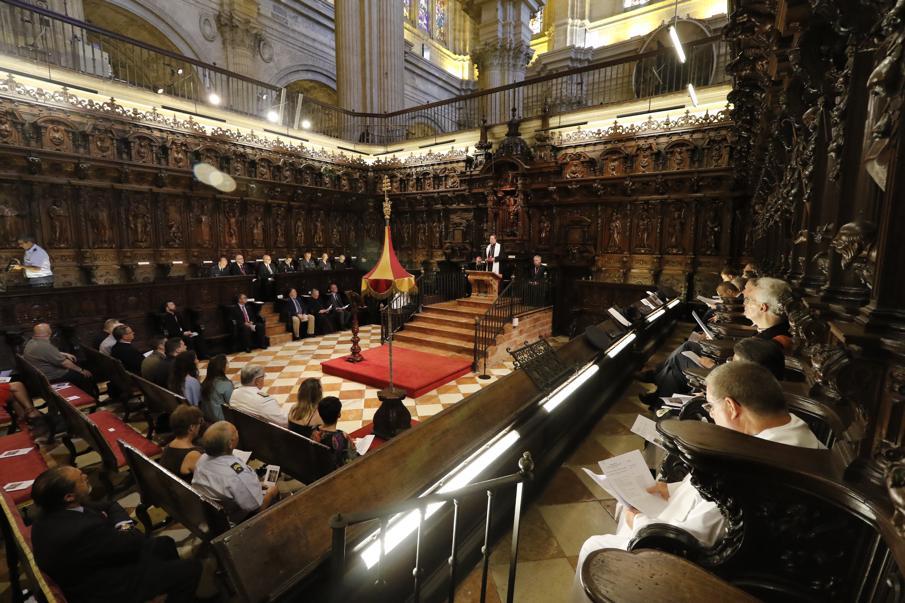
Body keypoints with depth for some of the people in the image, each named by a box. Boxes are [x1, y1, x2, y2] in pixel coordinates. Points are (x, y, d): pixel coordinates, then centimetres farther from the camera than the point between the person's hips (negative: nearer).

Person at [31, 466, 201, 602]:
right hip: (103, 588, -9)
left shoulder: (53, 512, -8)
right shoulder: (82, 529, -37)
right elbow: (135, 543, -24)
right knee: (191, 569, -6)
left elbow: (110, 506, 7)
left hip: (96, 568, 9)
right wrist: (126, 529, -4)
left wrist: (123, 524, -11)